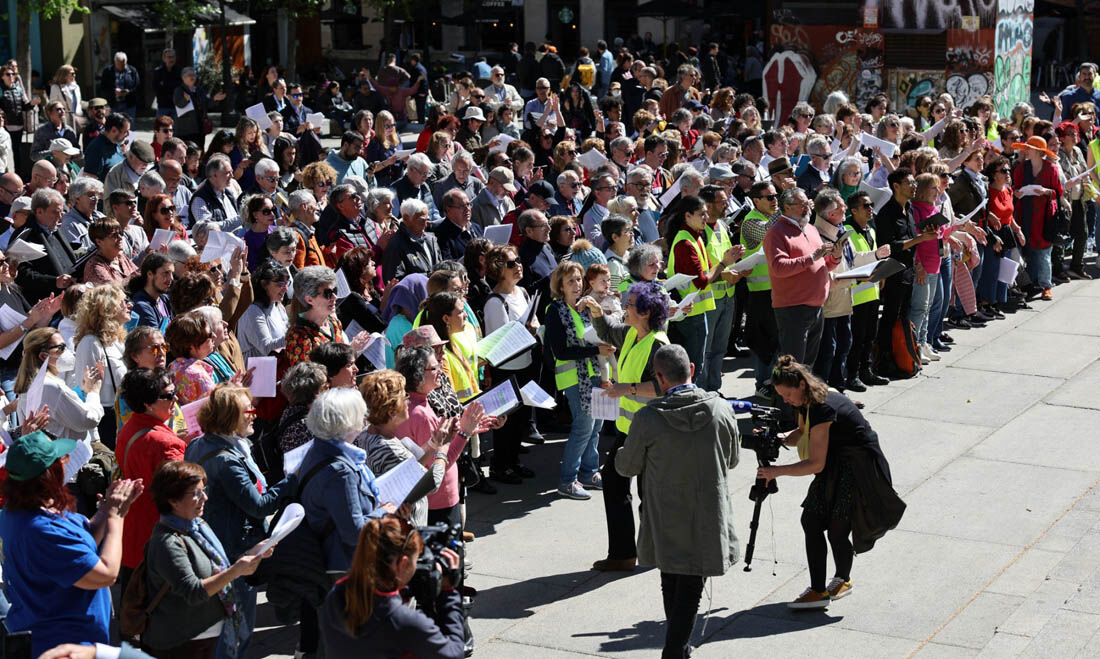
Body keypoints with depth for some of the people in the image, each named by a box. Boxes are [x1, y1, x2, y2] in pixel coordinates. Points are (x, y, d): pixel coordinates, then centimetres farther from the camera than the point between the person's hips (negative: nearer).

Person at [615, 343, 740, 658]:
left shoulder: (647, 419, -18)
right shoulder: (721, 409, -11)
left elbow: (626, 467, -2)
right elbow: (732, 460, 6)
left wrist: (621, 453, 21)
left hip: (666, 524, 0)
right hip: (708, 523, 0)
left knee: (671, 588, 21)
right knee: (690, 591, 8)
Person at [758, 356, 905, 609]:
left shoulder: (823, 409, -29)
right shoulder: (807, 401, -1)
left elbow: (816, 464, -28)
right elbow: (802, 433, 19)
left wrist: (778, 471, -26)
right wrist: (778, 439, 0)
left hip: (859, 467, -9)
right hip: (835, 463, 9)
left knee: (837, 529, -8)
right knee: (811, 520, -1)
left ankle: (843, 579, 21)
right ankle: (818, 590, 3)